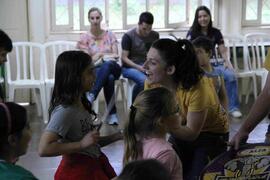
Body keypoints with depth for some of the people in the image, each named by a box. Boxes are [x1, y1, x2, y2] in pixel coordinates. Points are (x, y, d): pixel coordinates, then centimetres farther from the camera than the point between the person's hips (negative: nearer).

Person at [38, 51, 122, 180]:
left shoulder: (81, 104, 4)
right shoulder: (65, 111, -22)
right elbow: (44, 149, -30)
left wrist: (117, 136, 0)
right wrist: (82, 144, -29)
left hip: (93, 166, 8)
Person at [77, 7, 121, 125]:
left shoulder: (110, 35, 11)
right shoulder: (84, 38, 4)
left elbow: (116, 56, 5)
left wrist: (100, 56, -10)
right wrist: (107, 55, -7)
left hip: (112, 67, 1)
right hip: (93, 70, -1)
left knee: (107, 65, -39)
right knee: (109, 78, -39)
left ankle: (90, 96, -47)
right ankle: (112, 114, -38)